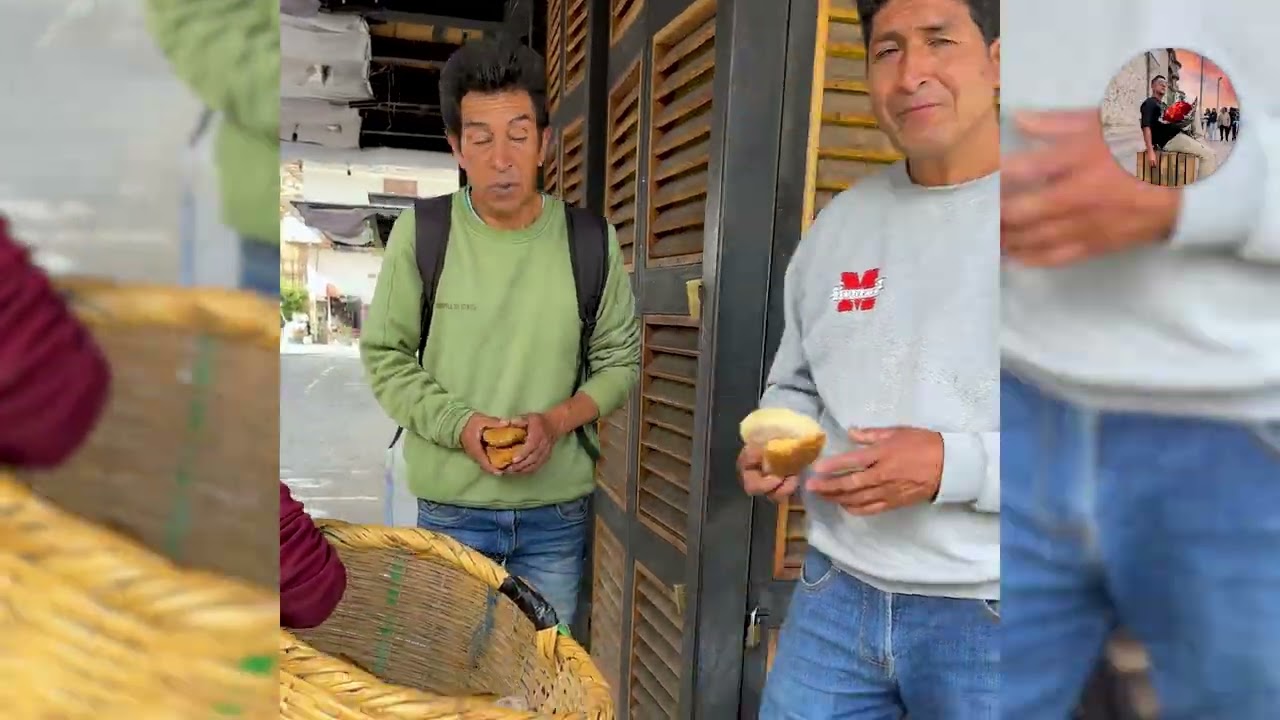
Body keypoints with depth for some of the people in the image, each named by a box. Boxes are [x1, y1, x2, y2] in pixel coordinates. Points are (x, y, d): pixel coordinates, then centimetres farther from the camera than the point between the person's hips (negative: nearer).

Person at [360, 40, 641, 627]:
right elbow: (385, 356, -2)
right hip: (451, 509, -1)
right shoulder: (419, 233, -9)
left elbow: (620, 361, 2)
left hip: (558, 513, 1)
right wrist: (460, 425, -17)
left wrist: (557, 421, -16)